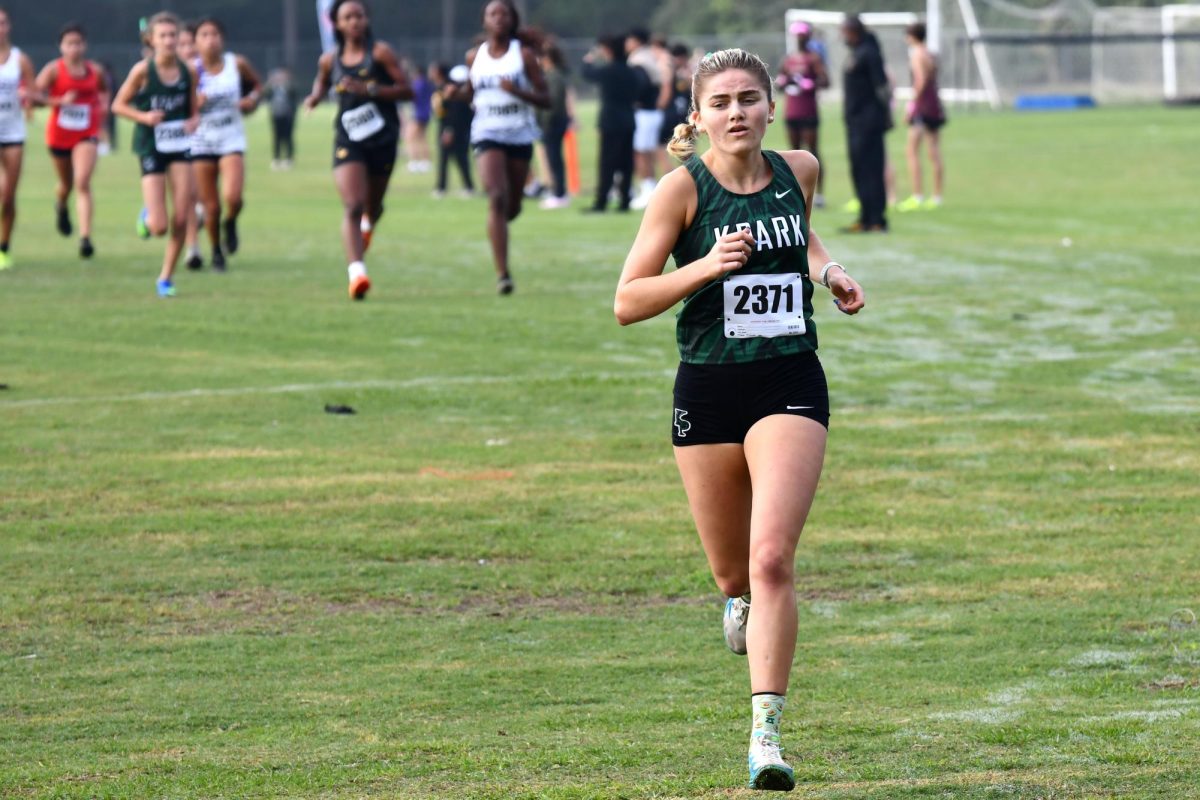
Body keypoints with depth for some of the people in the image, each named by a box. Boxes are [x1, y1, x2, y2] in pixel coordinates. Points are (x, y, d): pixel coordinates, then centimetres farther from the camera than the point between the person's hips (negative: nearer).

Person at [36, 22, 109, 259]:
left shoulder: (95, 71, -1)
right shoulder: (54, 70, -8)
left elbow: (104, 89, 21)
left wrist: (103, 103, 2)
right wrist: (59, 101, -25)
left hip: (87, 135, 0)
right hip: (59, 133, 0)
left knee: (83, 183, -17)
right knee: (66, 184, 18)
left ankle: (85, 238, -22)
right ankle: (61, 207, 56)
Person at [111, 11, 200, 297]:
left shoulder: (188, 71, 1)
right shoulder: (143, 70, -9)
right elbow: (118, 105, -2)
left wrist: (193, 121, -10)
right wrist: (144, 117, -18)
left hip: (180, 147, 3)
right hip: (151, 148, -3)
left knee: (181, 220, -3)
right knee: (159, 227, -9)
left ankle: (166, 277, 15)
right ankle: (148, 215, 30)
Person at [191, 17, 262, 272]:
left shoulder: (237, 64, -2)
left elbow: (257, 84, 16)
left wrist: (252, 98, -3)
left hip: (232, 140, 0)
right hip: (201, 143, 0)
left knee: (233, 197, -21)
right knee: (211, 207, 2)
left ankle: (230, 223, 14)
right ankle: (216, 251, 27)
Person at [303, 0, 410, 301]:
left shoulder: (381, 53, -4)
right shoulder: (330, 61, 5)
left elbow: (406, 90, -9)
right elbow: (322, 82, 28)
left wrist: (370, 89, -20)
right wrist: (315, 97, 5)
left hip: (383, 138, 0)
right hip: (348, 140, 1)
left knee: (372, 206, 15)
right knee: (352, 205, -17)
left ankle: (367, 224, 54)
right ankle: (356, 271, -26)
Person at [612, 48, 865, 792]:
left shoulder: (800, 170, 4)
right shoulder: (684, 188, -7)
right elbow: (628, 302, -8)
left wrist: (829, 270, 9)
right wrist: (707, 266, -21)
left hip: (791, 386, 1)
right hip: (709, 390, -1)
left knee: (772, 559, -16)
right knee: (733, 571, 11)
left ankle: (767, 732, -15)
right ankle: (743, 603, 50)